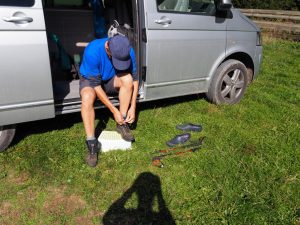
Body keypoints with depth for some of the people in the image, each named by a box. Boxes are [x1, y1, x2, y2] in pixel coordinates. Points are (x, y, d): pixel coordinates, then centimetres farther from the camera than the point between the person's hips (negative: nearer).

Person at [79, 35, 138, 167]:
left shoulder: (128, 51, -23)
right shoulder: (92, 51, -34)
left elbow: (134, 78, -14)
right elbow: (96, 85, -30)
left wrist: (133, 107, -21)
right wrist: (114, 111, -30)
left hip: (112, 79, 3)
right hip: (90, 80, -3)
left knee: (127, 78, -30)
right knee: (87, 98, -36)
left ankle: (122, 124, -17)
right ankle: (92, 144, -28)